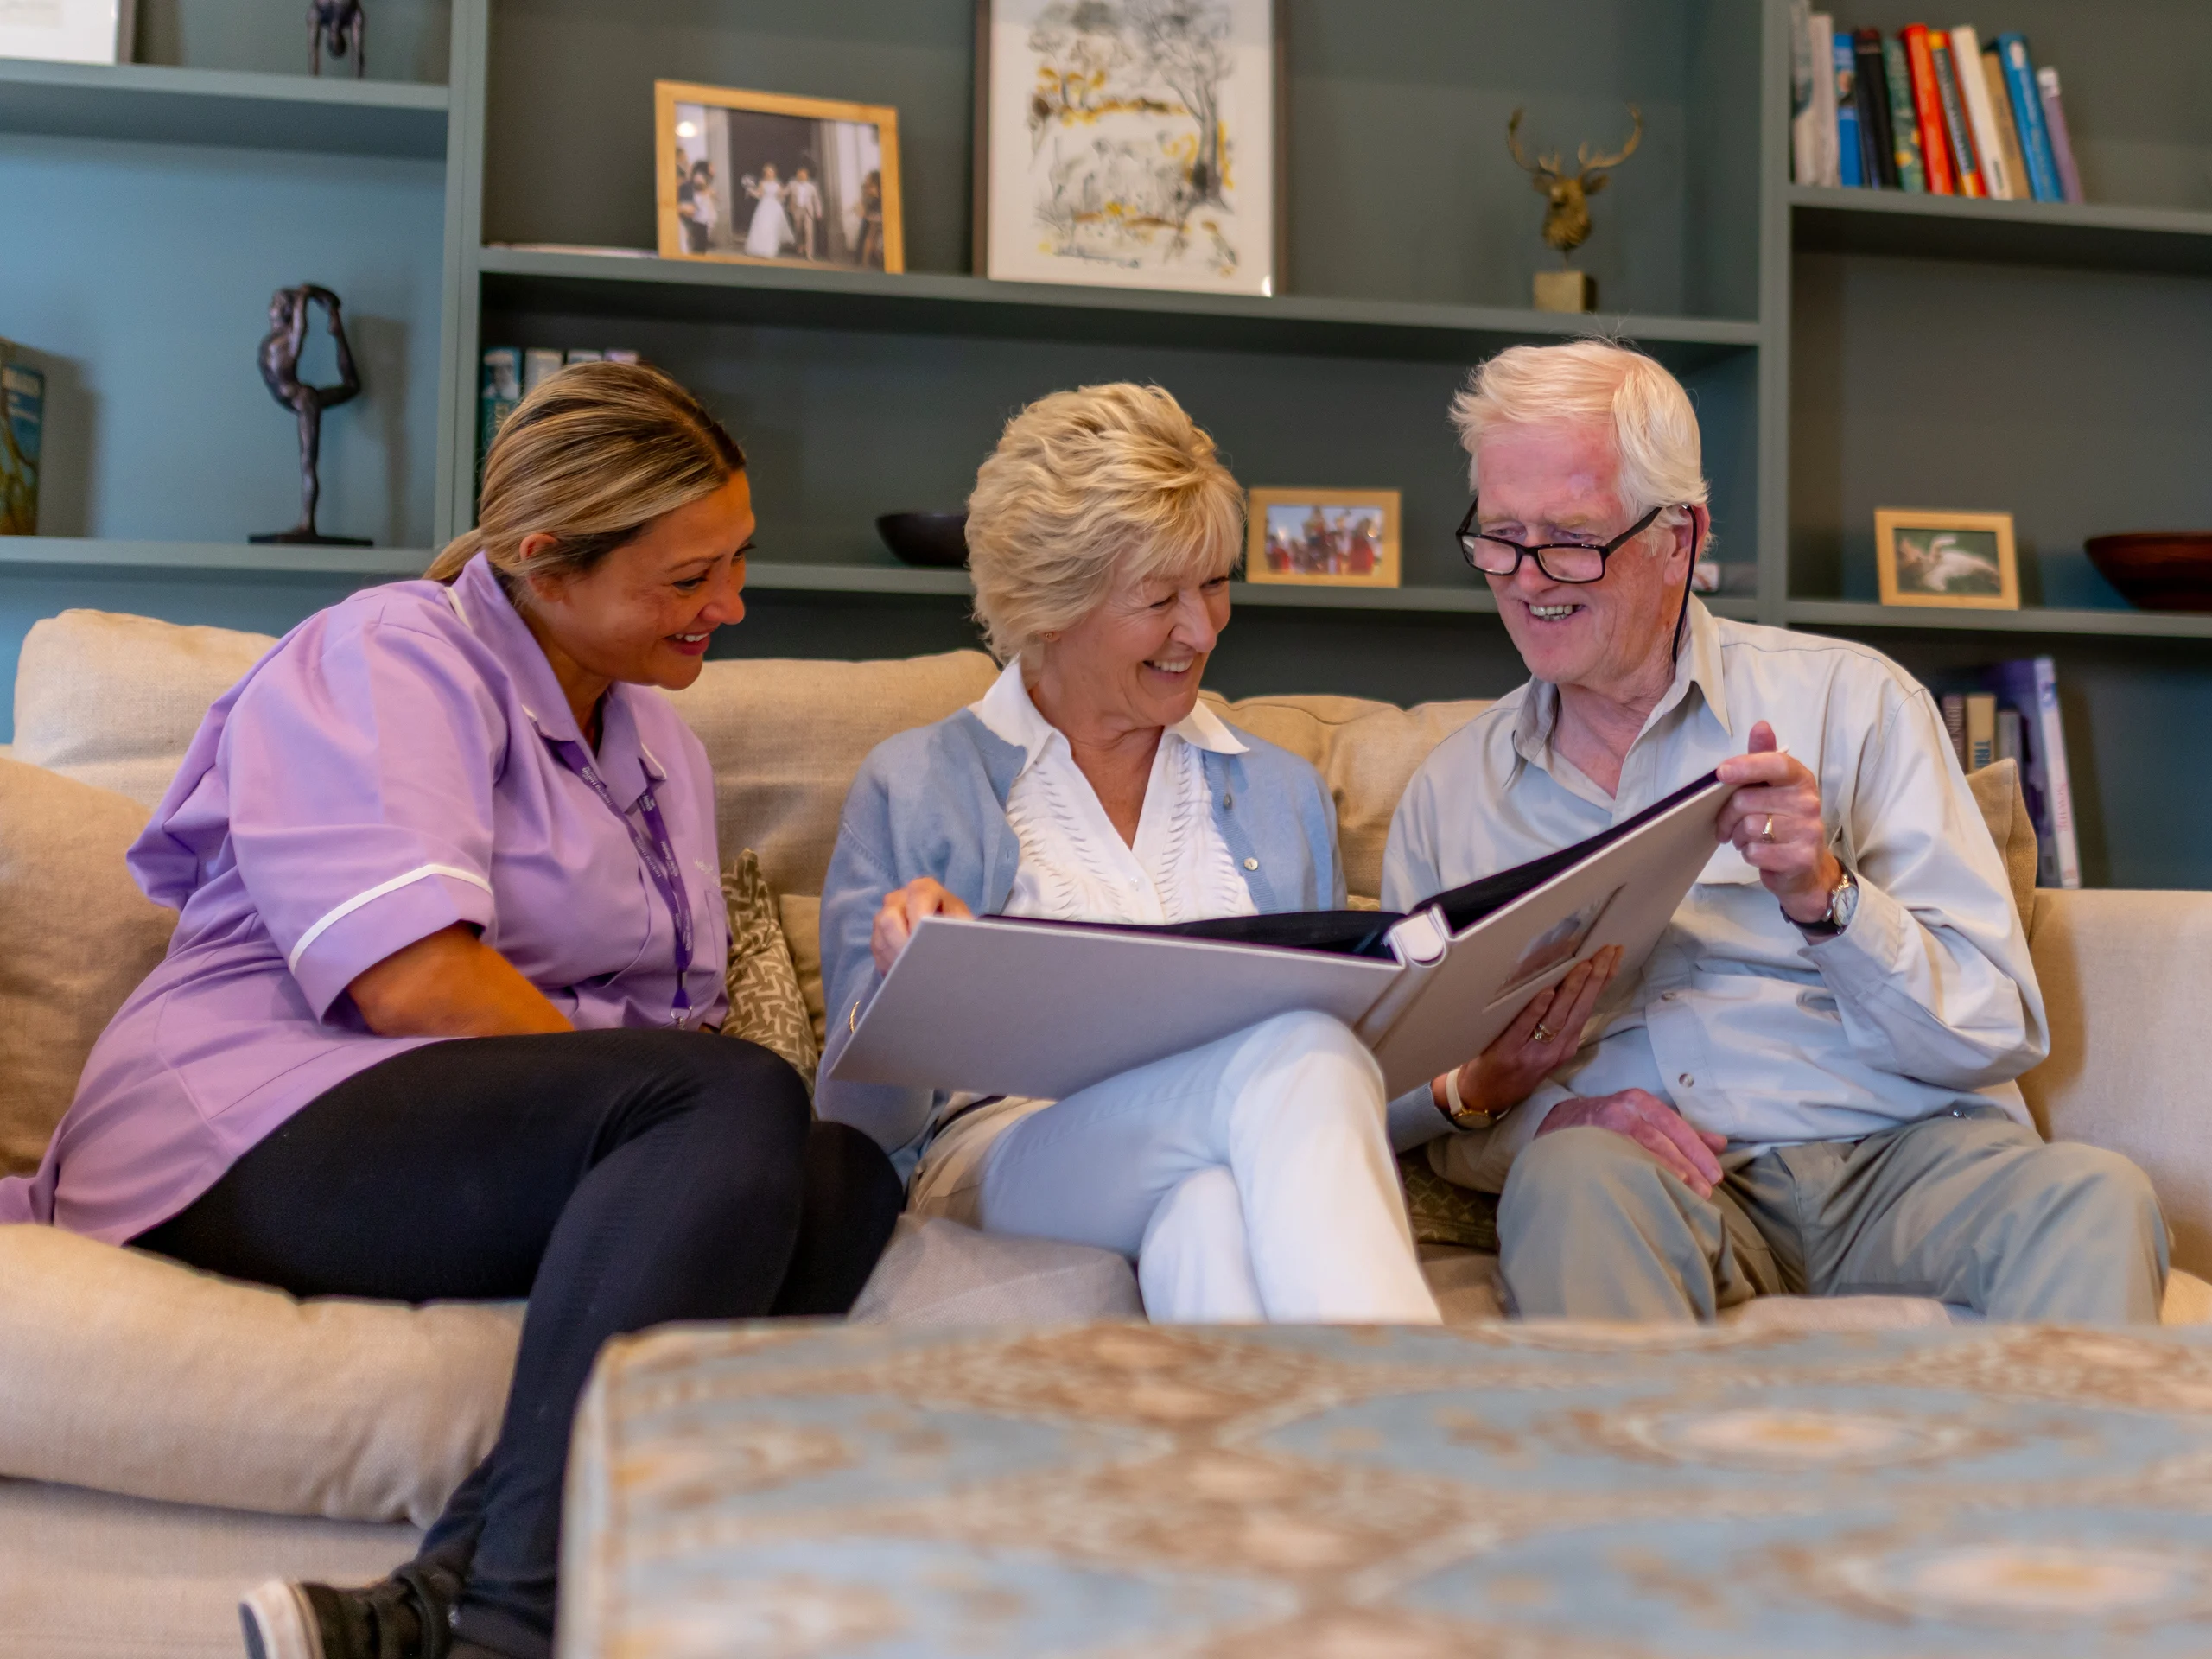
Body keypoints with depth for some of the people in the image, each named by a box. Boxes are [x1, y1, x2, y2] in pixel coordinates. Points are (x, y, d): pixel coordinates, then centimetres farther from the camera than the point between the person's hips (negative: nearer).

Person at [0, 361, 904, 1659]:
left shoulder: (663, 745, 24)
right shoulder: (385, 656, -2)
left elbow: (685, 1015, 20)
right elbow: (412, 981, -17)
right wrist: (677, 1112, -12)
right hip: (254, 1145, -7)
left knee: (846, 1176, -24)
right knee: (737, 1104, -31)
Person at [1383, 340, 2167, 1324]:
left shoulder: (1853, 701, 4)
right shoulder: (1447, 793, 12)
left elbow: (1996, 1039, 1)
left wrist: (1823, 895, -17)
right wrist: (1543, 1115, -10)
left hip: (1906, 1163, 0)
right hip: (1651, 1196, 1)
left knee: (2095, 1198, -31)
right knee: (1573, 1171, -33)